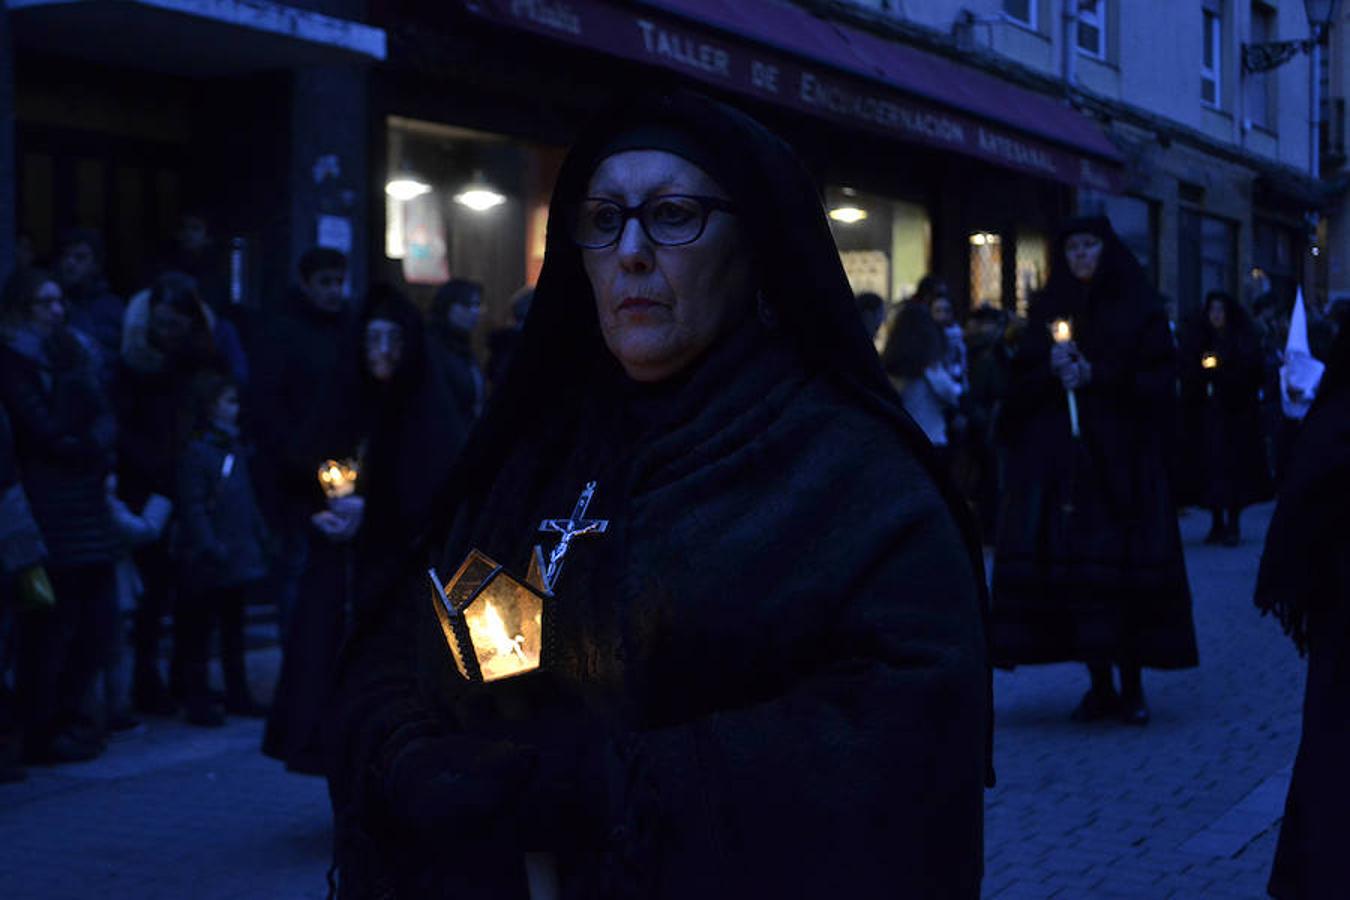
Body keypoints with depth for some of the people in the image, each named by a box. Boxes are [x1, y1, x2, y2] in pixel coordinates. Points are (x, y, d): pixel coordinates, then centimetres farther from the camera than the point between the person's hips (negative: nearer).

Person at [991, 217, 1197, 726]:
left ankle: (1131, 685, 3)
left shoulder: (1138, 311, 4)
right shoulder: (1048, 311, 14)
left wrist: (1096, 376, -13)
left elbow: (1159, 382, -3)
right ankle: (1099, 685, 7)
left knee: (1123, 567, -6)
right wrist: (1052, 372, -9)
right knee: (1071, 567, -2)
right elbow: (1021, 385, 11)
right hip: (1057, 459, 3)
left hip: (1121, 457, -3)